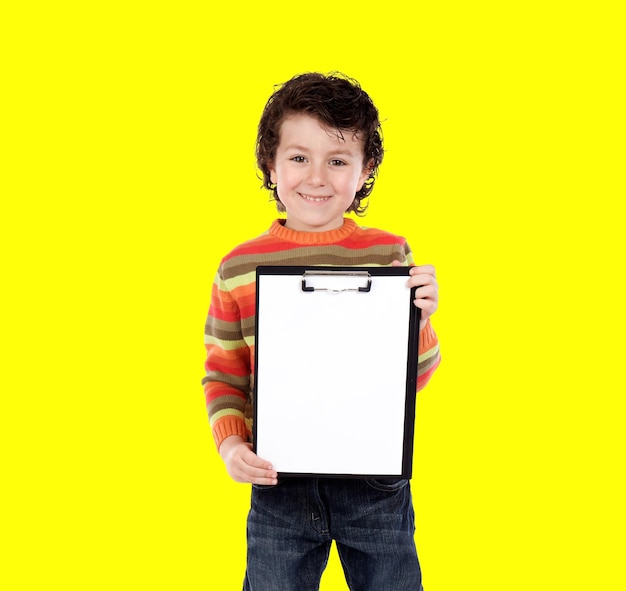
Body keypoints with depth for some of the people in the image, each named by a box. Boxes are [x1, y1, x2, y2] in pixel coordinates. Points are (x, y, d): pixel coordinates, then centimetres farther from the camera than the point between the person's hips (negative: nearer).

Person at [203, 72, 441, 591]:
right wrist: (230, 442, -11)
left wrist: (418, 320, -17)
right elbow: (223, 375, 5)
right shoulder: (240, 268, -4)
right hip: (279, 481, 0)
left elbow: (413, 379, 2)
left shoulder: (391, 255, -4)